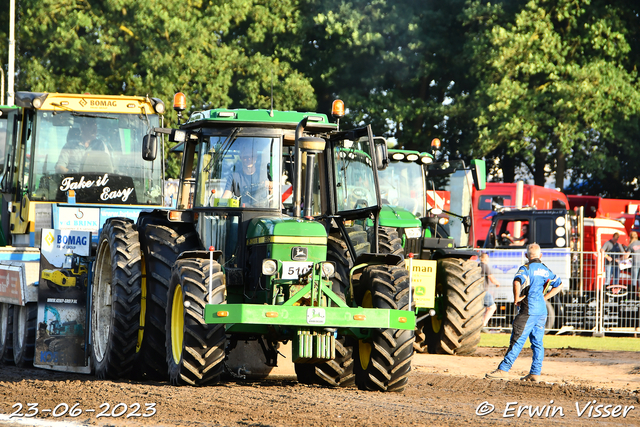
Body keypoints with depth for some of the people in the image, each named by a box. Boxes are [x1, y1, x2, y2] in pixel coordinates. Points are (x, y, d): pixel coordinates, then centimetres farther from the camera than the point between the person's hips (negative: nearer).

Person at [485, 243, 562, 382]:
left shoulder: (526, 268, -7)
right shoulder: (546, 270, 14)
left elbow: (517, 281, -27)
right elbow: (558, 285, 22)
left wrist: (516, 299, -14)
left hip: (529, 310, -7)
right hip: (542, 311, 7)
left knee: (517, 341, -7)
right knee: (537, 343, 9)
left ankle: (503, 370, -8)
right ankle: (535, 373, 8)